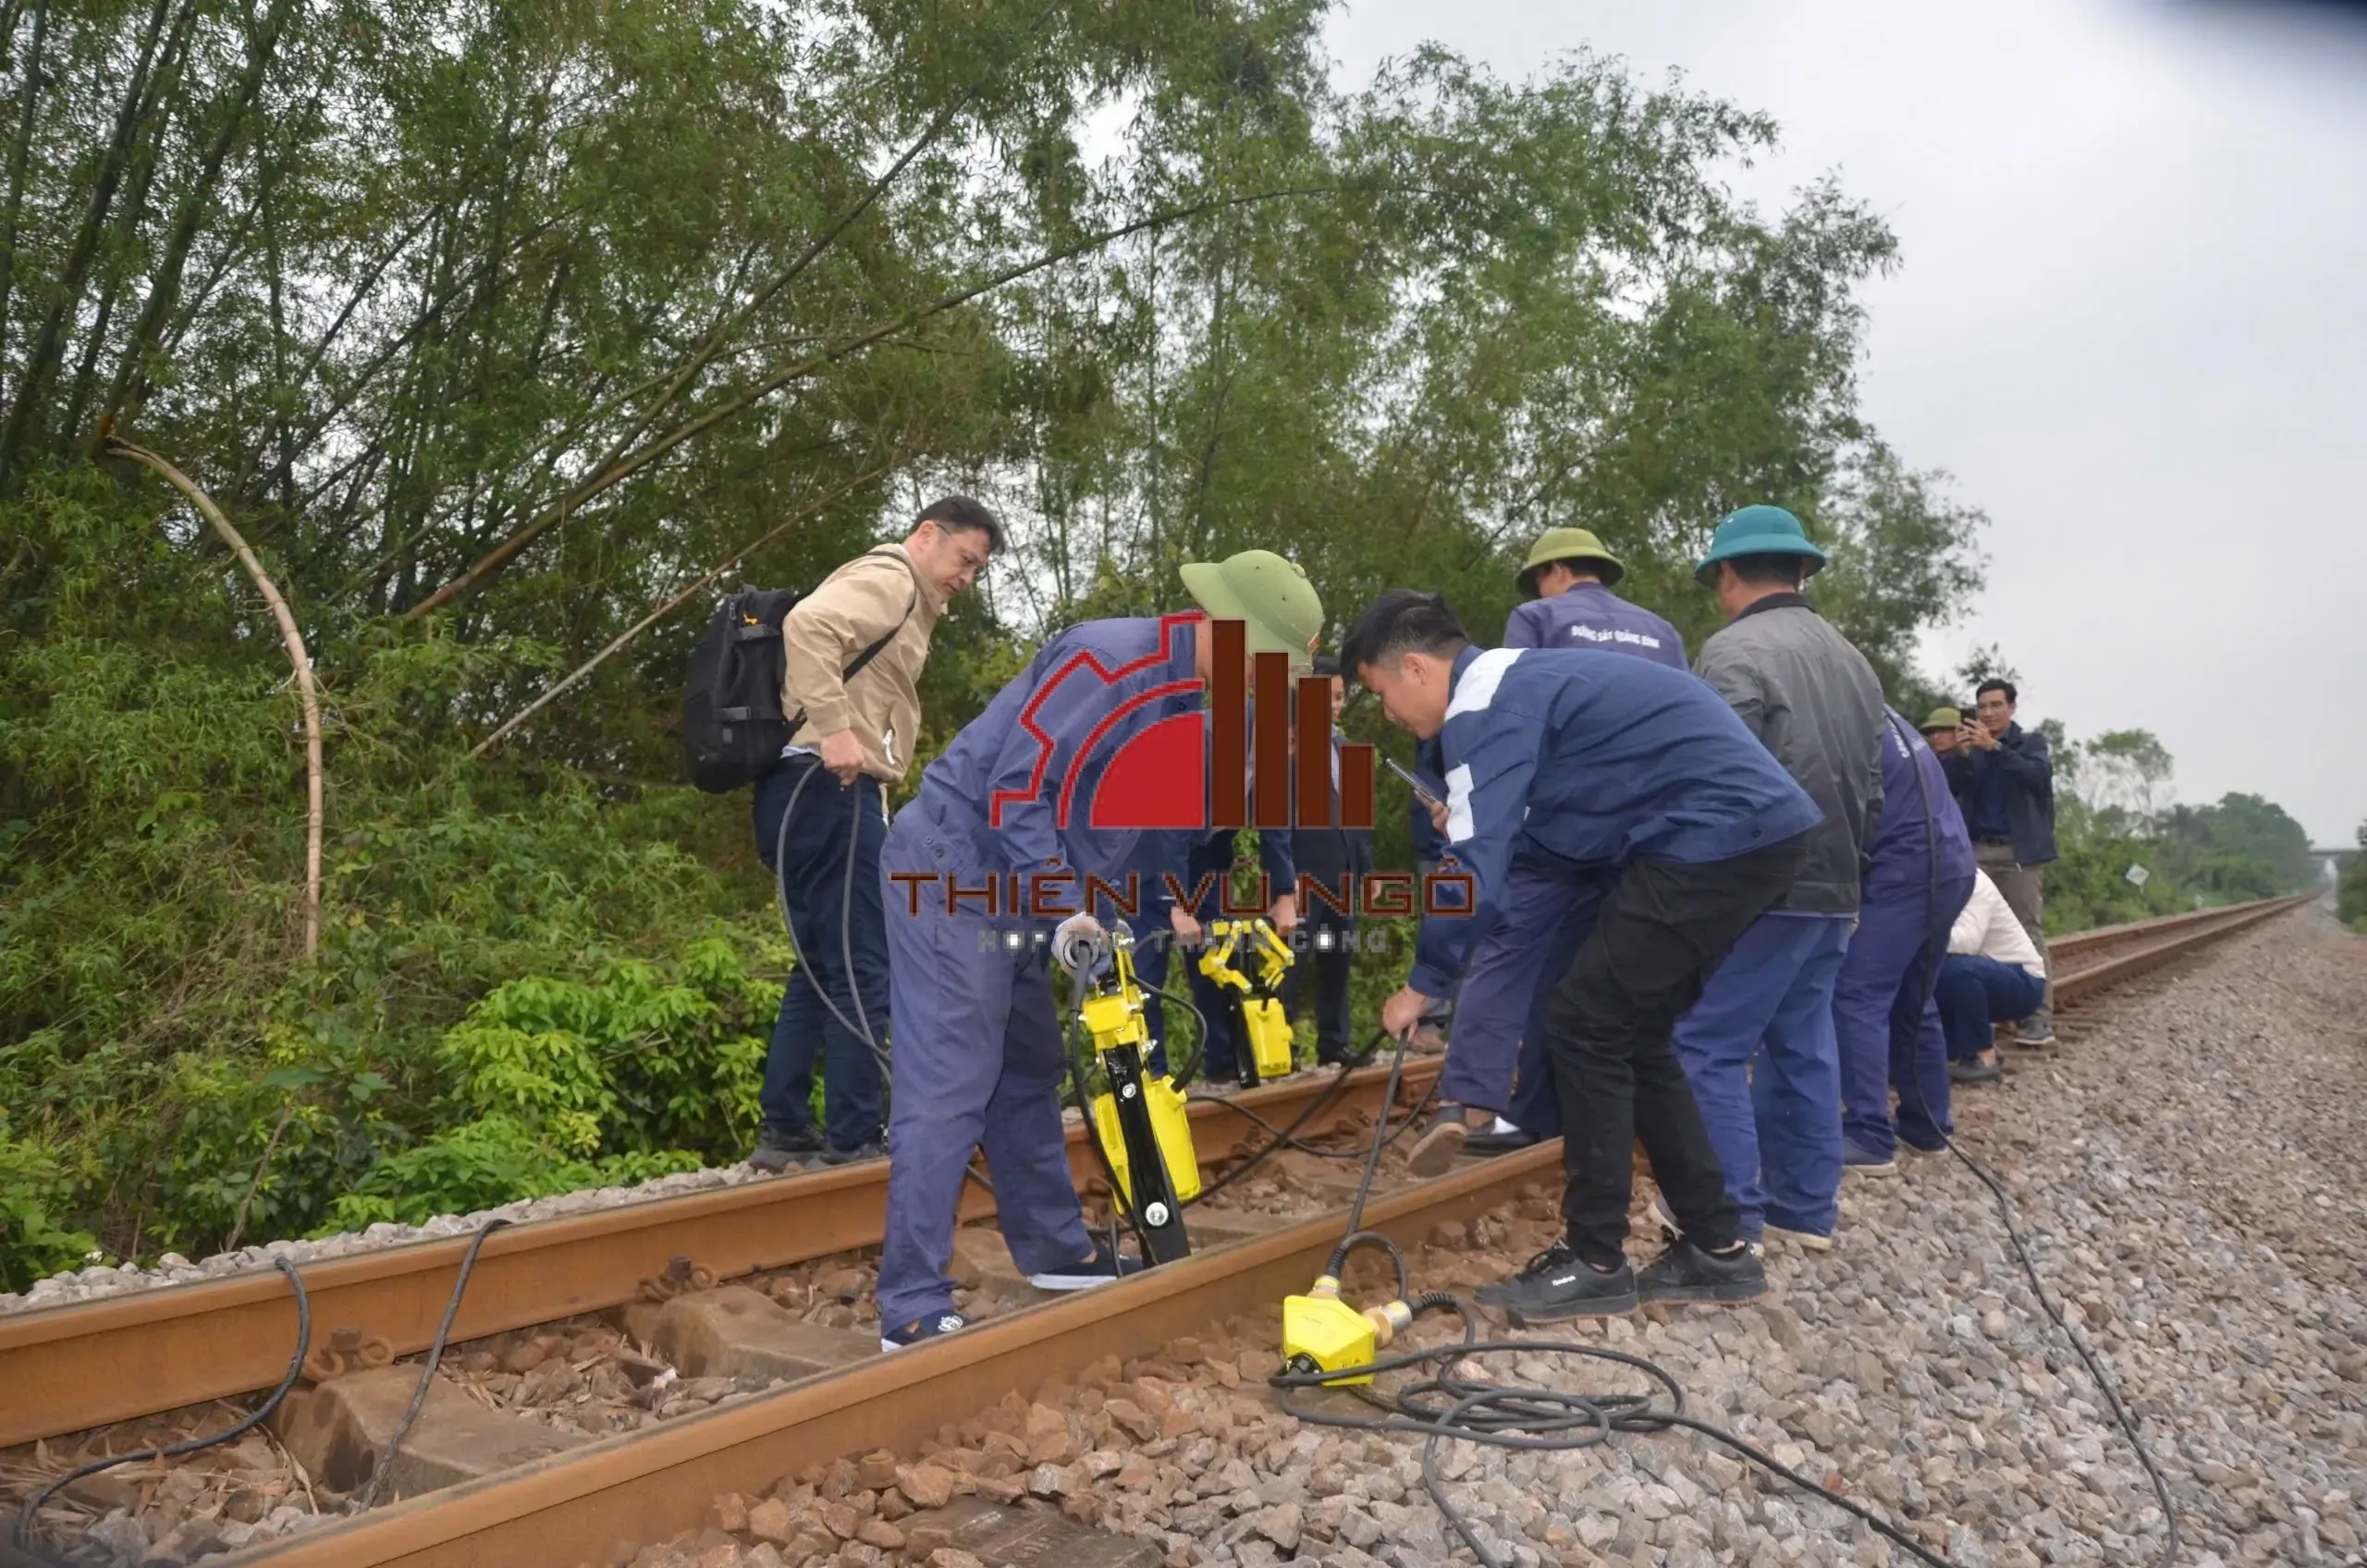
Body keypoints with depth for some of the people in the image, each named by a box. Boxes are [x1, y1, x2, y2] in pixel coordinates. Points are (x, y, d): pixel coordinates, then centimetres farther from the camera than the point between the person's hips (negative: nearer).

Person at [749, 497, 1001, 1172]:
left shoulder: (907, 603, 27)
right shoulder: (889, 579, -4)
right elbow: (808, 625, -22)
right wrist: (835, 729, -26)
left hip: (823, 793, 10)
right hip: (827, 788, -10)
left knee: (824, 968, 14)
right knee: (864, 970, -6)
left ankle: (784, 1129, 19)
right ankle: (852, 1138, -1)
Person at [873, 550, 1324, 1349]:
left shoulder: (1190, 700, 10)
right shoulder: (1107, 661, -21)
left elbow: (1144, 819, 16)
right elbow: (1017, 788, -25)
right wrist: (1069, 909, -26)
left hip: (1017, 886, 10)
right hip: (951, 869, -10)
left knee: (1027, 1073, 17)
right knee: (946, 1089, -9)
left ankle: (1055, 1252, 30)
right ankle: (912, 1310, -2)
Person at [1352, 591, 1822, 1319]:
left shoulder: (1485, 705, -12)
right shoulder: (1515, 688, 19)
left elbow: (1476, 870, -18)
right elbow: (1536, 861, 20)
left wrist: (1424, 983, -2)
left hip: (1720, 833, -10)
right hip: (1760, 828, 10)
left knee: (1587, 1025, -4)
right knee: (1633, 1034, 15)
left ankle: (1596, 1263, 6)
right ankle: (1718, 1249, 22)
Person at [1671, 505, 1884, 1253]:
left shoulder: (1734, 651, -12)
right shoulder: (1851, 659, 17)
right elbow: (1870, 787, 19)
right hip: (1831, 887, 9)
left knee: (1710, 1046, -3)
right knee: (1803, 1043, 14)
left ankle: (1728, 1216, 0)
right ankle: (1805, 1207, 21)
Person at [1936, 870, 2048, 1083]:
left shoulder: (1972, 882, -20)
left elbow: (1966, 941, -35)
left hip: (2022, 981, -7)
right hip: (1984, 978, 7)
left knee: (1955, 968, -34)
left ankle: (1985, 1058, -17)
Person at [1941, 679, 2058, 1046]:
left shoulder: (2031, 741, 7)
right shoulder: (1971, 747, 14)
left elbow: (2037, 774, -13)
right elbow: (1949, 787, 1)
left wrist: (1994, 747, -24)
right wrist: (1961, 753, -17)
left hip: (2020, 851, -3)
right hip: (1977, 850, 3)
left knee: (2028, 932, -7)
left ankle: (2040, 1017, -9)